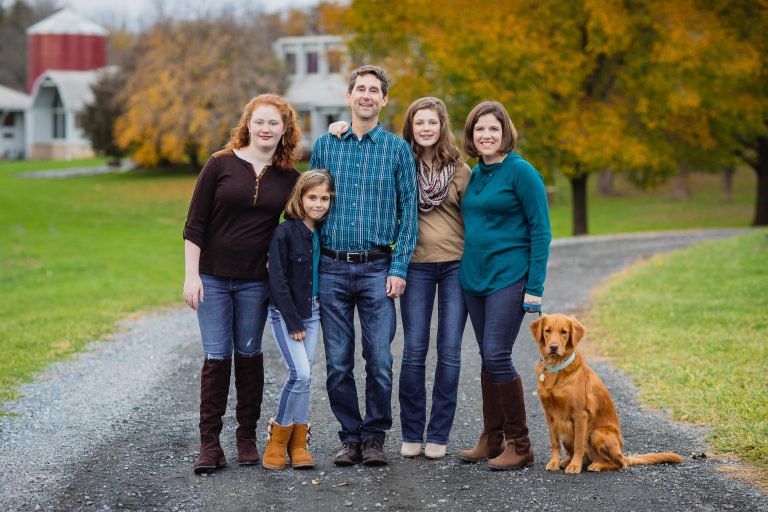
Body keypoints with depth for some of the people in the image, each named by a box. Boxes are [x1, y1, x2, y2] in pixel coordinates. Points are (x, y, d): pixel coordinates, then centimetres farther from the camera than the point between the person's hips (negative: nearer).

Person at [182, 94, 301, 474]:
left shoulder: (289, 178, 4)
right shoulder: (221, 165, -3)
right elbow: (194, 224, -3)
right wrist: (191, 275, -8)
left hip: (256, 281, 2)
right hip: (213, 278, -2)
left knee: (249, 354, 8)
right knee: (216, 357, -3)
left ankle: (247, 437, 18)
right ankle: (209, 444, 3)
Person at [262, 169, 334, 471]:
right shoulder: (285, 233, -12)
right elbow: (277, 280, -14)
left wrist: (324, 312, 5)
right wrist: (293, 322, -14)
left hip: (312, 313, 5)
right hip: (285, 313, -5)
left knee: (304, 377, 4)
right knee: (300, 374, -15)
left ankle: (298, 443, 11)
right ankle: (278, 438, 2)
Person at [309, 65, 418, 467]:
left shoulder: (398, 150, 4)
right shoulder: (325, 145, 9)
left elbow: (408, 212, 3)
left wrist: (399, 268, -6)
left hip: (378, 268, -1)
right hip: (332, 268, 2)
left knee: (380, 360, -5)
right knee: (338, 362, 3)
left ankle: (374, 437, 9)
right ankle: (350, 437, 14)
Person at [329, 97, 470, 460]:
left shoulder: (459, 169, 2)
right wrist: (341, 134, -9)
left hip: (456, 265, 0)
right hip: (417, 266, 0)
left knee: (449, 352, 1)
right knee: (414, 351, -1)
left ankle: (438, 435, 9)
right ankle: (411, 434, 11)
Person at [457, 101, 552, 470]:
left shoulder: (521, 172, -9)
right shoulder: (475, 174, 12)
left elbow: (540, 230, -10)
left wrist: (535, 287, -14)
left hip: (509, 277, -7)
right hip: (474, 277, 7)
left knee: (497, 356, -13)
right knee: (487, 358, 10)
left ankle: (519, 446, -4)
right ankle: (492, 440, 17)